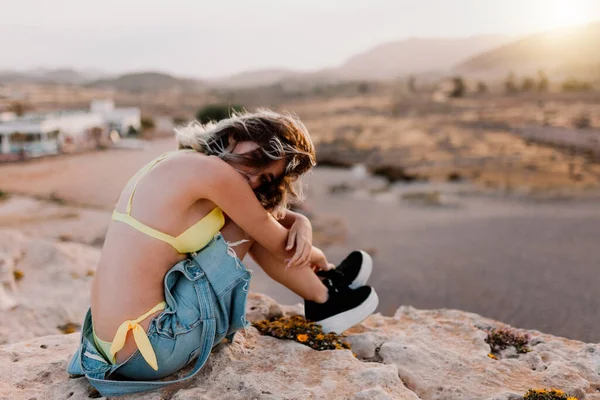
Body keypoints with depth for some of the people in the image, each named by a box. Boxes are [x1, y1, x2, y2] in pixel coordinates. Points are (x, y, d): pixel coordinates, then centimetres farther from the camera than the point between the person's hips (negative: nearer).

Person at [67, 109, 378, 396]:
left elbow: (271, 211, 20)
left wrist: (302, 224, 1)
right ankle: (324, 301, 18)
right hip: (147, 352, -9)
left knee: (252, 220, 10)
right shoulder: (209, 169, -18)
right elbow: (280, 246, -5)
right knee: (250, 224, -3)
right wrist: (317, 258, 15)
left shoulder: (180, 166, 9)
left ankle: (322, 286, 29)